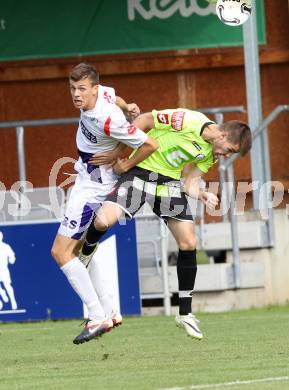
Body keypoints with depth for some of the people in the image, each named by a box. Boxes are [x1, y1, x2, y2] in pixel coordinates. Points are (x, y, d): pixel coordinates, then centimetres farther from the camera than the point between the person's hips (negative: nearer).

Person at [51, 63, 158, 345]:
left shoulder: (107, 120, -31)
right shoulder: (101, 92, -5)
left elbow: (150, 144, -25)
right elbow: (114, 97, 22)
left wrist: (124, 165, -12)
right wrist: (126, 107, 4)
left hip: (93, 185, -10)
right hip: (85, 177, 10)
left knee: (61, 252, -11)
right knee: (75, 249, 16)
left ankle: (98, 317, -12)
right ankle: (109, 311, 19)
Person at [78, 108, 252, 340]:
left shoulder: (211, 152, 2)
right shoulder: (187, 120, -21)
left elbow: (190, 183, 6)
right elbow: (145, 120, -13)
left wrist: (203, 195, -17)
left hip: (171, 181, 6)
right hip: (141, 171, -6)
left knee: (189, 244, -4)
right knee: (103, 221, -26)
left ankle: (185, 314, 9)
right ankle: (88, 249, 13)